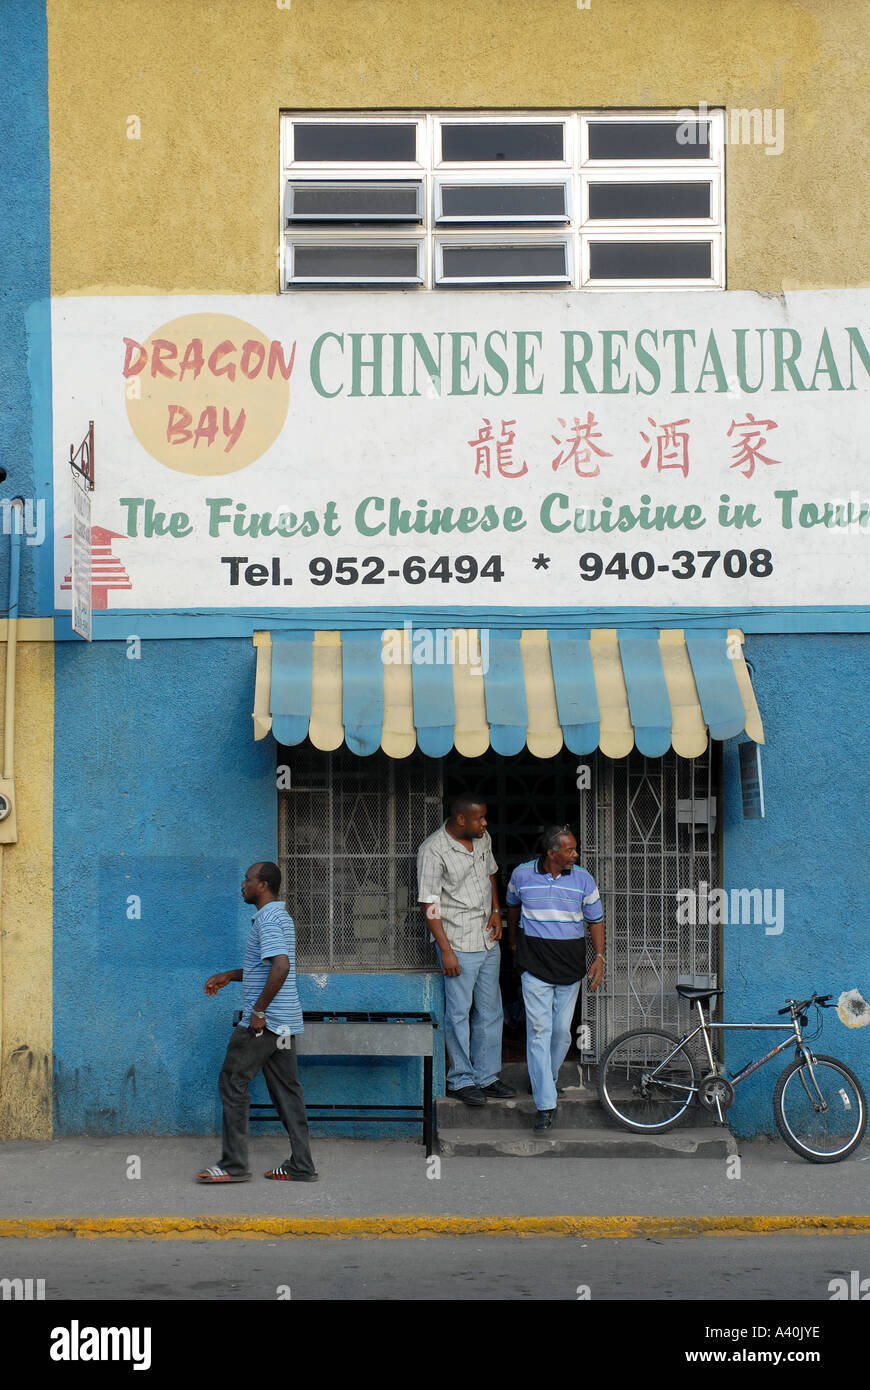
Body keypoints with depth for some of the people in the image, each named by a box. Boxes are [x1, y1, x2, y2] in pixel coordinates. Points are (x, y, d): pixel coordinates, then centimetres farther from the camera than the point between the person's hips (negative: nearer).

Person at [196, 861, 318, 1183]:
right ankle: (301, 1166, 8)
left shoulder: (268, 919, -14)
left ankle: (234, 1164, -1)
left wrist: (259, 1010, -23)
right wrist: (229, 975, 26)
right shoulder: (281, 916, 18)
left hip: (264, 1020, -10)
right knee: (285, 1088, 9)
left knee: (232, 1082, -3)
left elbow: (281, 966, -27)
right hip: (283, 1022, 10)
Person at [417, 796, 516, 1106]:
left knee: (490, 1011, 12)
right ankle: (462, 1080, 12)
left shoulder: (483, 839, 5)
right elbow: (430, 905, -16)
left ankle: (487, 1076, 23)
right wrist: (445, 950, -18)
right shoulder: (433, 851, -17)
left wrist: (496, 912, 7)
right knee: (459, 1013, 0)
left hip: (488, 940, 7)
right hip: (459, 944, -7)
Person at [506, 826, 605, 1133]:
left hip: (570, 966, 2)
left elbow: (596, 919, 7)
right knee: (539, 1030, -9)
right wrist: (512, 941, 26)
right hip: (535, 964, -2)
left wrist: (600, 957, -1)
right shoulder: (522, 875, -2)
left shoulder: (583, 879, -1)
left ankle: (549, 1075, 37)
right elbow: (513, 905, 18)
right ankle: (545, 1105, -10)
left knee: (562, 1030, 7)